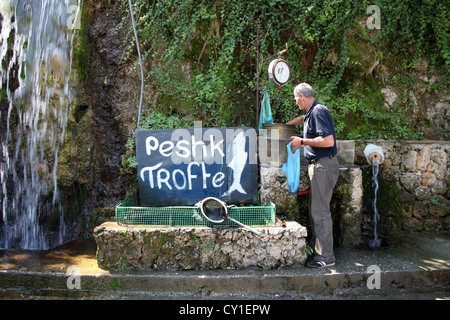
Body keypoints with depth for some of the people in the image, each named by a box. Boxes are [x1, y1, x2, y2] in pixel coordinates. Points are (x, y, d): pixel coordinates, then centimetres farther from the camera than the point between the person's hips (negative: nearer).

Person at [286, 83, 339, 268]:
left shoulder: (319, 111, -15)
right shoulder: (312, 112, 17)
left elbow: (328, 141, -25)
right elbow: (303, 119, 43)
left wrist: (302, 141, -16)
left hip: (323, 165, -10)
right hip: (318, 165, 10)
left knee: (320, 211, -8)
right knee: (314, 208, 17)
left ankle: (326, 257, -1)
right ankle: (315, 245, 29)